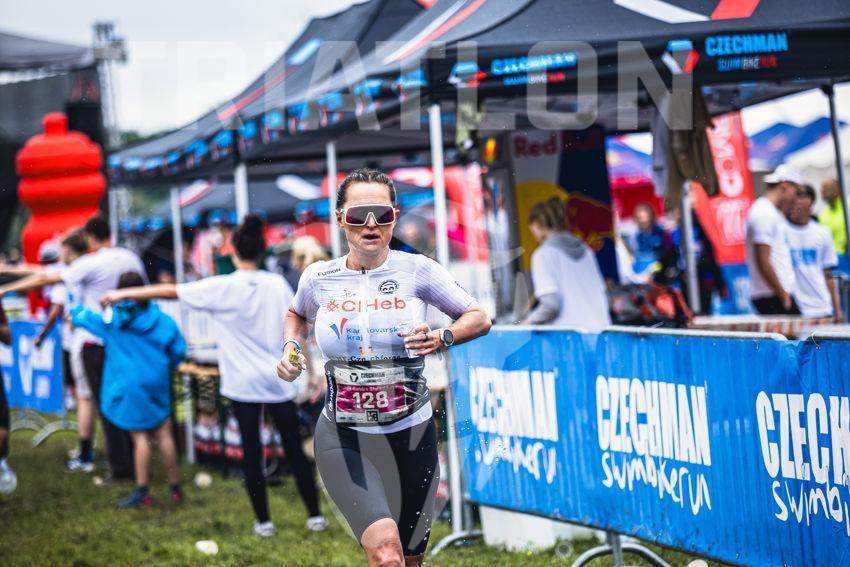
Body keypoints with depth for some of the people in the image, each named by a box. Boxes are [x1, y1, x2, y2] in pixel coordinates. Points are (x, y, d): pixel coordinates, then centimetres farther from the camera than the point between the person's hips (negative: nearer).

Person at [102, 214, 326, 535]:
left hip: (244, 382, -2)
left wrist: (123, 294, 3)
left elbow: (168, 291, -5)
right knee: (294, 449, 8)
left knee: (252, 452, 5)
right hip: (279, 380, 2)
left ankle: (264, 521, 7)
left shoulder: (221, 288, -8)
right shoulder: (277, 284, -2)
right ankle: (315, 516, 10)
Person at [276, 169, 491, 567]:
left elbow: (479, 318, 4)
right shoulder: (319, 278, 0)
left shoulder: (417, 271, -5)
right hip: (343, 438, -1)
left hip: (411, 433, 1)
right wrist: (291, 348, 4)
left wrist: (440, 338, -15)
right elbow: (297, 315, 24)